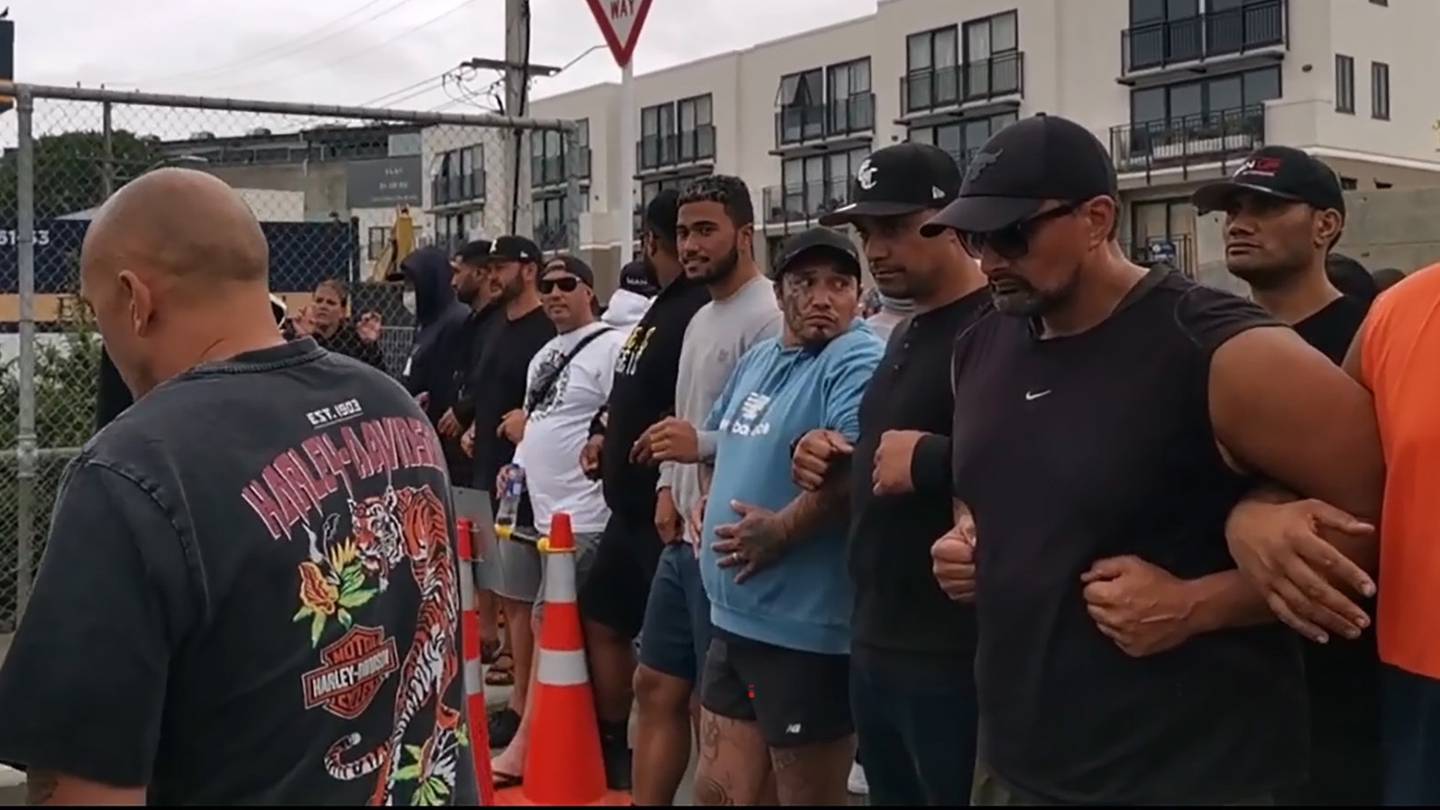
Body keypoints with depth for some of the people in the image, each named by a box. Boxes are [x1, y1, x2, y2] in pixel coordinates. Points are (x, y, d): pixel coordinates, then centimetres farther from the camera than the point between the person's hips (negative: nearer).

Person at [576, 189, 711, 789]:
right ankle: (614, 749, 33)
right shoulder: (658, 310, 14)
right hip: (631, 506, 11)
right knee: (602, 620, 19)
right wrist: (605, 433, 9)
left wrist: (675, 481, -21)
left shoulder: (702, 313, -18)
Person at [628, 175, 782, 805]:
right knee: (655, 687, 17)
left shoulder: (767, 317, -16)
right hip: (682, 538, 10)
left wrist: (704, 445, -30)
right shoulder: (700, 318, 16)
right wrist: (669, 484, 10)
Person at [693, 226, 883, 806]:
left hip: (806, 631, -9)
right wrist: (712, 499, 14)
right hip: (734, 618, 9)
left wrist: (782, 530, -24)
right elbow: (722, 439, 30)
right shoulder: (759, 359, 15)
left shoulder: (858, 363, -14)